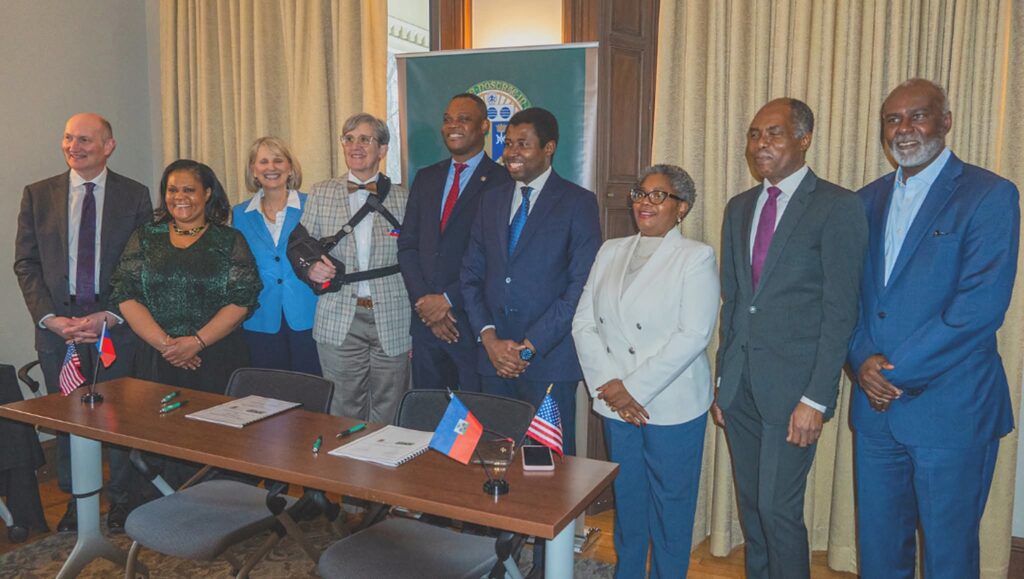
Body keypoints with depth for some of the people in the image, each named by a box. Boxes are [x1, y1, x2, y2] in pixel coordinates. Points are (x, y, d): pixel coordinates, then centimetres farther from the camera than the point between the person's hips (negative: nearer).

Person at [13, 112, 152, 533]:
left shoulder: (134, 196, 1)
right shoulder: (38, 195, 7)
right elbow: (26, 264, 5)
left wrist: (110, 315, -12)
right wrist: (50, 318, -8)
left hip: (116, 324, -2)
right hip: (57, 324, 2)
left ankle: (121, 500, 22)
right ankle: (76, 501, 26)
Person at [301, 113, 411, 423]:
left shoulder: (403, 198, 3)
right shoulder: (320, 193, 8)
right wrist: (311, 268, -11)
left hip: (392, 323, -1)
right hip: (339, 322, 1)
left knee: (387, 416, 8)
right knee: (344, 414, 9)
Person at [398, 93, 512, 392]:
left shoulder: (503, 182, -6)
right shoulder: (426, 178, 13)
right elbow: (407, 245, 9)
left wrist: (448, 300, -13)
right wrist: (423, 300, -4)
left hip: (473, 322, -5)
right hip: (425, 318, 5)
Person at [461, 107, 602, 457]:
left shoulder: (578, 203, -3)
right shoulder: (492, 201, 13)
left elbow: (582, 285, -10)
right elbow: (471, 276, 11)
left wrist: (530, 346, -13)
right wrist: (489, 337, -4)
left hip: (549, 359, -4)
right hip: (494, 356, 4)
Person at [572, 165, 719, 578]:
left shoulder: (696, 258, -6)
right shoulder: (610, 252, 9)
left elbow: (693, 335, -15)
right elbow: (584, 323, 4)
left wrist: (634, 389, -17)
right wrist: (609, 385, -9)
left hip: (672, 406, -4)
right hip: (615, 404, 4)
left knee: (670, 505, 8)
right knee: (626, 499, 16)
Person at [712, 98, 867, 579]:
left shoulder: (838, 207, -7)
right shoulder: (739, 207, 12)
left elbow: (840, 310, -11)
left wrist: (817, 398, -15)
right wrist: (722, 381, 12)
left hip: (792, 384, -6)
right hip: (740, 383, 6)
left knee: (779, 509, -2)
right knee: (750, 505, 14)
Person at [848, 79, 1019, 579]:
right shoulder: (868, 200, 11)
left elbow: (981, 306, -17)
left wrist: (897, 371, -16)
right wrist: (864, 360, -9)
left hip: (950, 409, -5)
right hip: (876, 405, 5)